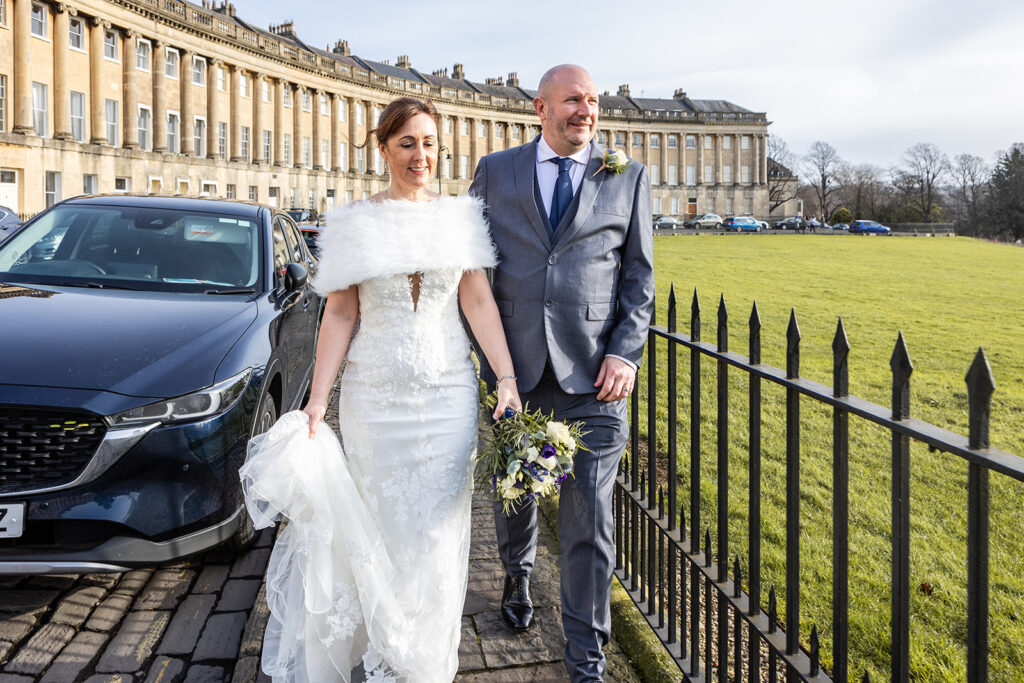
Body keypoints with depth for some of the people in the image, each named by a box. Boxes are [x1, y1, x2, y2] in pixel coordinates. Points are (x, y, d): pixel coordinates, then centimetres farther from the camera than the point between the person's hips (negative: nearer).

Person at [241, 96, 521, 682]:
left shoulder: (460, 216, 4)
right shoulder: (355, 223, 2)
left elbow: (479, 302, 0)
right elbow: (340, 315, 0)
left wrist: (508, 379, -8)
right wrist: (317, 401, -5)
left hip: (449, 395, 1)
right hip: (374, 397, -1)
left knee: (438, 529, 7)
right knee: (378, 527, 8)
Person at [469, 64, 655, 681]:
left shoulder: (628, 178, 8)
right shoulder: (495, 172, 9)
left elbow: (640, 275, 7)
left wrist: (626, 353, -6)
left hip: (593, 374, -1)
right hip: (513, 367, 2)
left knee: (589, 518, 0)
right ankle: (518, 576, 49)